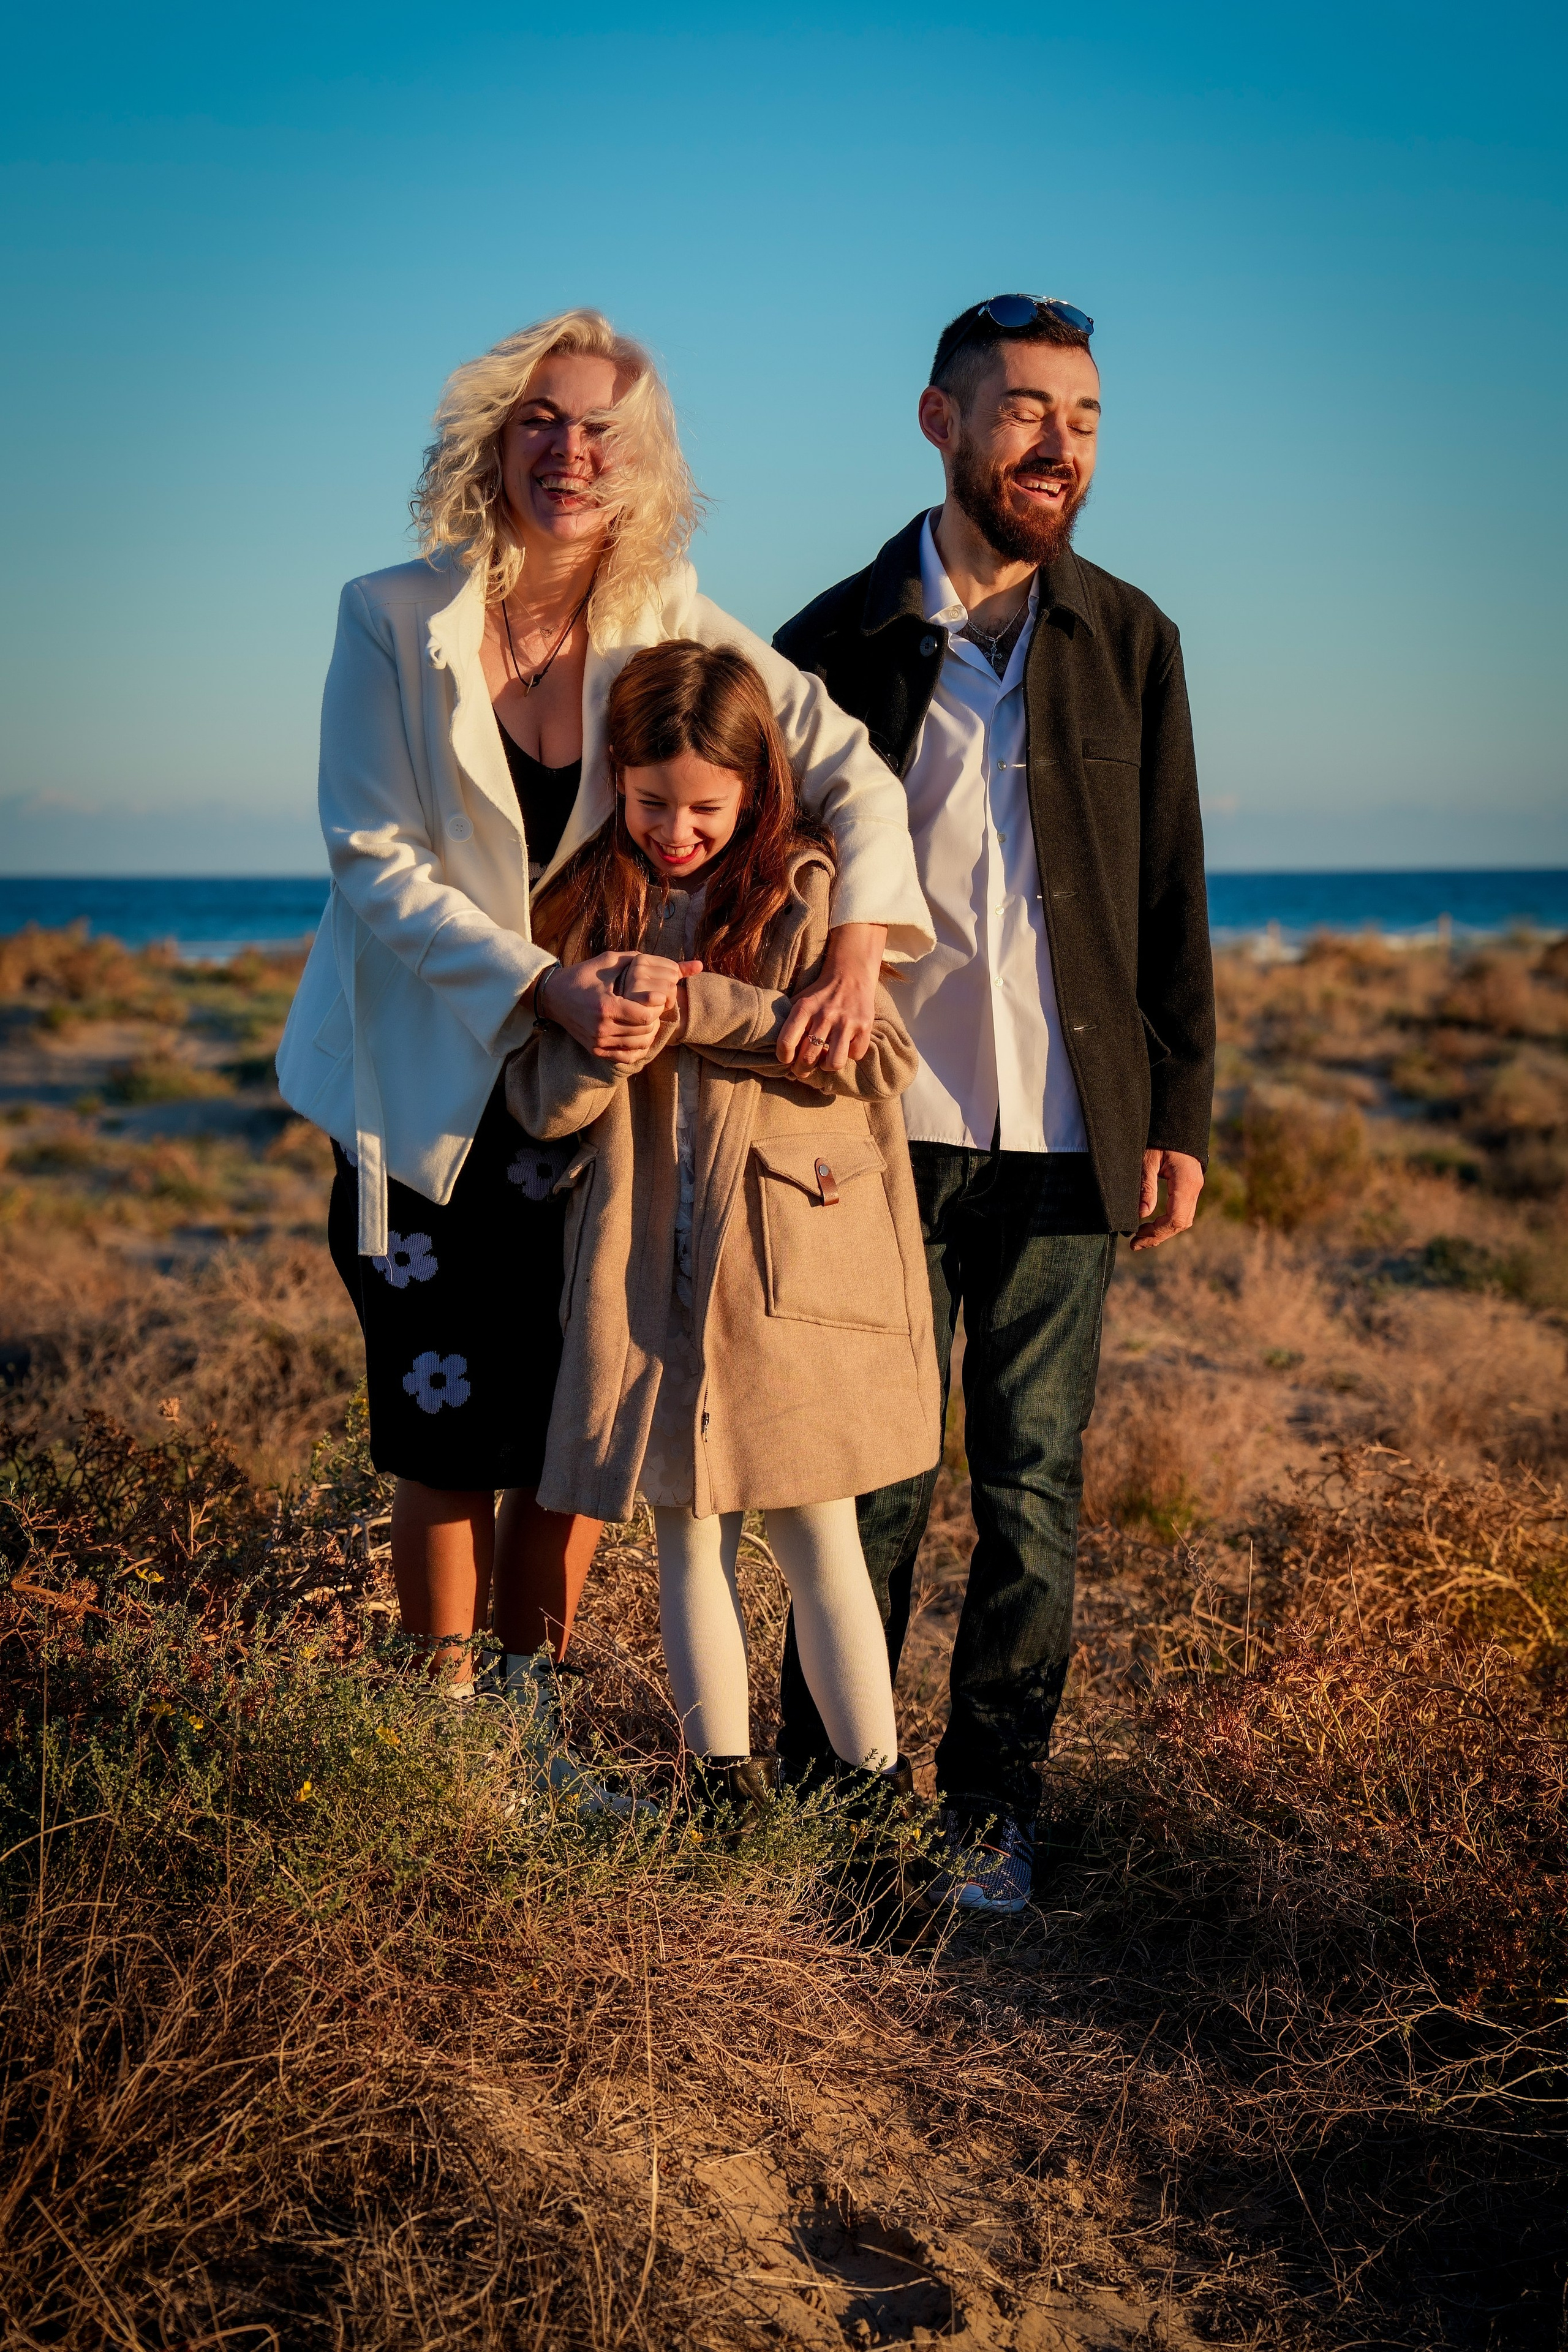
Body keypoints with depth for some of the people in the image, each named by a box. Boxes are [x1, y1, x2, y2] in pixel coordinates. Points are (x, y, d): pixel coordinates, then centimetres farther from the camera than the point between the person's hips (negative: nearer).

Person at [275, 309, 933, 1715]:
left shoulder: (675, 630, -3)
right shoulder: (397, 621, -8)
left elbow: (854, 777, -3)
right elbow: (376, 863, -12)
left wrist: (857, 956, -20)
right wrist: (546, 984, -25)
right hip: (429, 1091, -2)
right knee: (448, 1442, 0)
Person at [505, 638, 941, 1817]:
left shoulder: (807, 889, 1)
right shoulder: (590, 905, 8)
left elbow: (881, 1057, -9)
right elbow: (542, 1103, 6)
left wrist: (705, 1009, -14)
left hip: (793, 1262, -3)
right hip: (650, 1269, 3)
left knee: (817, 1531, 0)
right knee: (689, 1529, 6)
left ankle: (877, 1776, 10)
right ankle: (725, 1775, 15)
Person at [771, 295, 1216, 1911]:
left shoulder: (1128, 640, 8)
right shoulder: (837, 645, 3)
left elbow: (1173, 897, 9)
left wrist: (1181, 1115, 3)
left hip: (1068, 1135, 2)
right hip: (885, 1126, -1)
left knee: (1034, 1488, 7)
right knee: (873, 1482, 5)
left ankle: (992, 1809, 20)